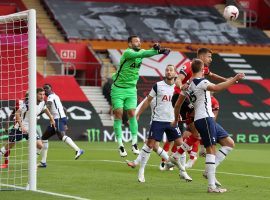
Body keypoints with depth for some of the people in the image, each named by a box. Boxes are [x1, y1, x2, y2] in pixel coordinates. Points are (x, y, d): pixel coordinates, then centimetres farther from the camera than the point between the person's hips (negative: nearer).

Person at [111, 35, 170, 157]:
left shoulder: (140, 51, 4)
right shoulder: (127, 53, -16)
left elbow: (147, 53, -14)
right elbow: (140, 54, -31)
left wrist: (155, 48, -36)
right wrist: (157, 51, -40)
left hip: (131, 89, 5)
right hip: (118, 88, -5)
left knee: (132, 114, -5)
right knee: (118, 114, -6)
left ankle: (134, 143, -2)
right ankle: (120, 144, -2)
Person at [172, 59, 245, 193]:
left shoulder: (188, 85, 17)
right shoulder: (201, 82, -9)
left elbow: (177, 105, 23)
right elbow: (216, 88, -31)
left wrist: (176, 120, 36)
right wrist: (234, 80, -29)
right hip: (205, 119, -9)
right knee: (211, 150, -11)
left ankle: (210, 170, 4)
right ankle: (211, 186, -14)